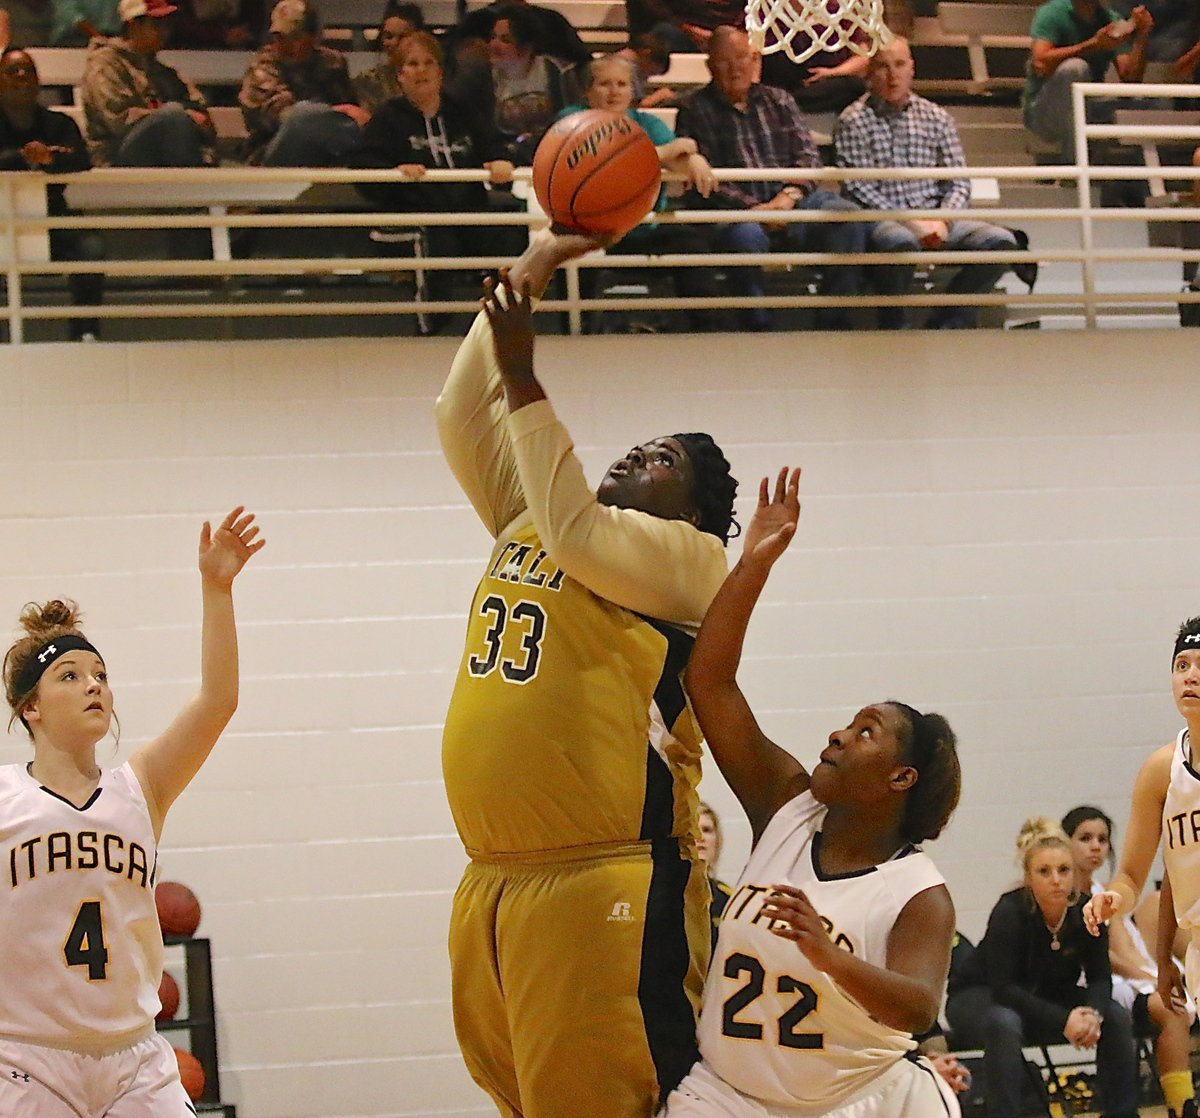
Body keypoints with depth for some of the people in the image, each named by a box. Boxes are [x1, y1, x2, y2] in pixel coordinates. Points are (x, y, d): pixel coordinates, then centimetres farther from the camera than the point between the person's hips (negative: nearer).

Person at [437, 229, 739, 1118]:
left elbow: (578, 532, -15)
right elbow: (462, 418, 21)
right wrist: (523, 282, 16)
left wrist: (522, 378, -10)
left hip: (609, 886, -7)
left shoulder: (691, 560, 0)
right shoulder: (527, 526, 20)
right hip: (494, 884, 7)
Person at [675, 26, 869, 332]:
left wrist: (791, 195, -8)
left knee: (847, 216, -26)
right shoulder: (695, 111, 11)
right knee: (746, 235, -40)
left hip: (791, 200, 4)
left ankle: (833, 326, -22)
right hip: (738, 210, -4)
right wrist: (750, 207, -14)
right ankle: (758, 329, -28)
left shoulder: (779, 101, 23)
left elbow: (808, 154, 13)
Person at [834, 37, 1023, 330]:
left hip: (937, 220, 4)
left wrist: (942, 220, -10)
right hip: (882, 220, -4)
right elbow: (858, 189, -7)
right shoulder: (854, 122, 3)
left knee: (1001, 240, -20)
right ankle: (892, 326, -16)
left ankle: (944, 323, -7)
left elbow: (959, 184, 11)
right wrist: (911, 222, -16)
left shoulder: (936, 117, 15)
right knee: (900, 240, -40)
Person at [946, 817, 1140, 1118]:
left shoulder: (1086, 910, -14)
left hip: (1046, 998, 5)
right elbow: (1002, 987, -31)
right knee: (1004, 1023, -38)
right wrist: (1063, 1020, -39)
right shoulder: (1010, 911, -28)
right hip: (977, 998, -5)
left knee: (1116, 1017, -14)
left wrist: (1093, 1013, -31)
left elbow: (1099, 977, -8)